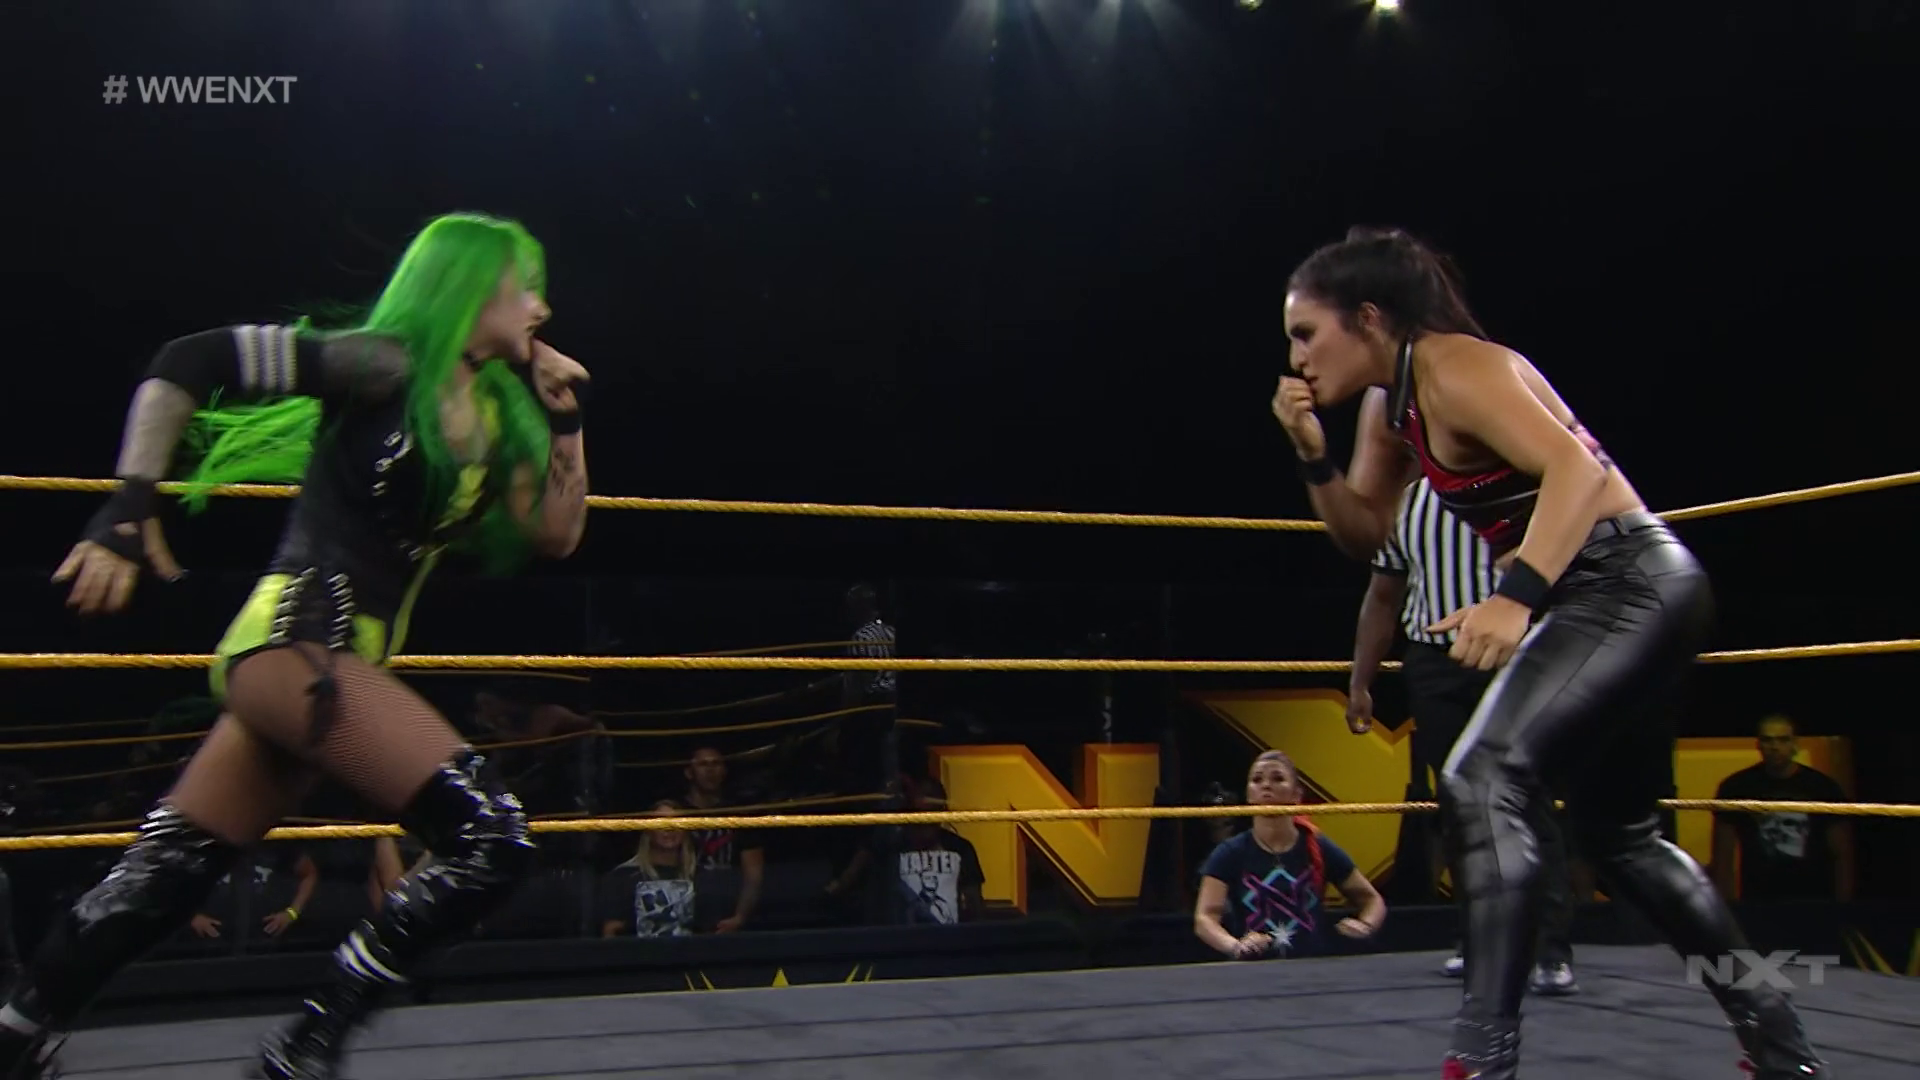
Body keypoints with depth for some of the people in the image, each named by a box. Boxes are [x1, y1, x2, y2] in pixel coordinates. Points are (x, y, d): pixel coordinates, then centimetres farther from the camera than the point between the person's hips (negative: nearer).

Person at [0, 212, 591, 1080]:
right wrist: (130, 505, -15)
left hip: (341, 658, 8)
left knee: (161, 884, 12)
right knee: (489, 837, -16)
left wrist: (563, 418, 11)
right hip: (295, 639, -8)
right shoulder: (381, 366, -8)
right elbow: (185, 363, -10)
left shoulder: (495, 415, 15)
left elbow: (557, 536, 20)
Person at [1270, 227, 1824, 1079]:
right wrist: (1313, 455, -1)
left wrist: (1516, 597, -45)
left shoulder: (1454, 367, -18)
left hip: (1631, 586, -11)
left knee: (1479, 780, -24)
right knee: (1619, 835, 20)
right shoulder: (1389, 405, 9)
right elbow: (1366, 536, 15)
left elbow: (1575, 467, -32)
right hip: (1592, 601, 11)